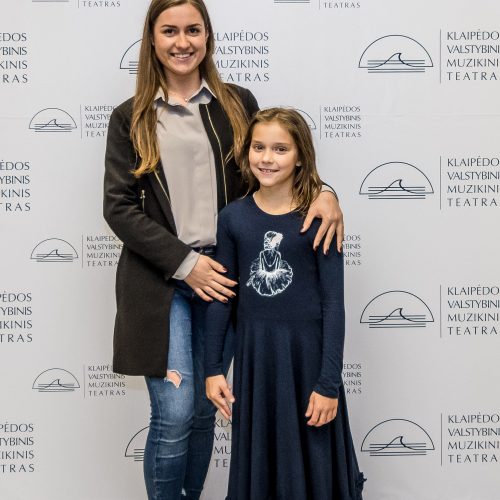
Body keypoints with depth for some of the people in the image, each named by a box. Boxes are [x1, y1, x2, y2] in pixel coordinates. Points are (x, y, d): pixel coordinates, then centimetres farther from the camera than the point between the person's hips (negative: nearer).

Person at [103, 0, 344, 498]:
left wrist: (322, 192, -12)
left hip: (222, 276, 2)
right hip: (160, 281, -2)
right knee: (174, 414, -6)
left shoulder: (238, 103, 7)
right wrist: (184, 263, -12)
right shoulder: (130, 118, 3)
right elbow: (119, 207, -2)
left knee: (203, 410, 11)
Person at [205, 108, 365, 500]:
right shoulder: (233, 217, 0)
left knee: (311, 463, 8)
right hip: (253, 352, 3)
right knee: (257, 464, 14)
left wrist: (329, 382, -12)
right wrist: (213, 367, 4)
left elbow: (333, 302, -8)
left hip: (307, 351, -3)